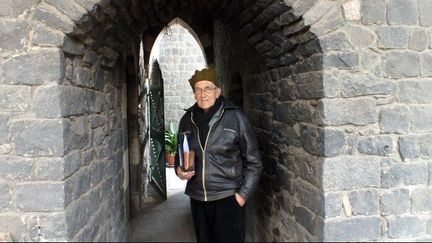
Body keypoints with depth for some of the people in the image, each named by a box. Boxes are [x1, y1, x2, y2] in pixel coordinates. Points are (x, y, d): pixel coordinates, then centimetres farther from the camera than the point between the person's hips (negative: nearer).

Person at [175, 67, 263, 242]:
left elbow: (253, 161, -5)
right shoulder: (187, 120, 3)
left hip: (228, 198, -4)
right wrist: (179, 170, -3)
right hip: (198, 199, 4)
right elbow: (180, 154, 17)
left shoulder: (235, 117, -9)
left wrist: (243, 194, -8)